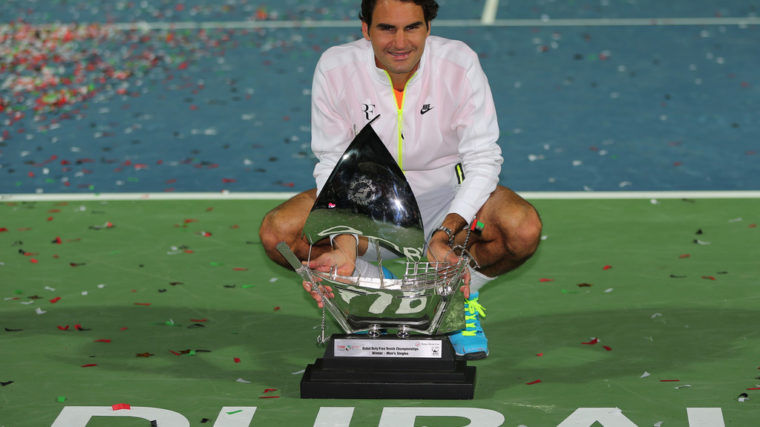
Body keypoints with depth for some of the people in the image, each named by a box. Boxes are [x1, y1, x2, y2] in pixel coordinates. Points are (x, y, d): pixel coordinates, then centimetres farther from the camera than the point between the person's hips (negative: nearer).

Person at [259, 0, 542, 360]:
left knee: (523, 229, -32)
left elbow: (483, 159, -20)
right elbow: (332, 165, -15)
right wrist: (344, 245, -33)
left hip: (447, 196, -1)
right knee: (278, 231, -24)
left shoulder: (459, 63, -20)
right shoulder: (335, 68, -18)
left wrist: (444, 235, -36)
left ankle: (461, 296, 3)